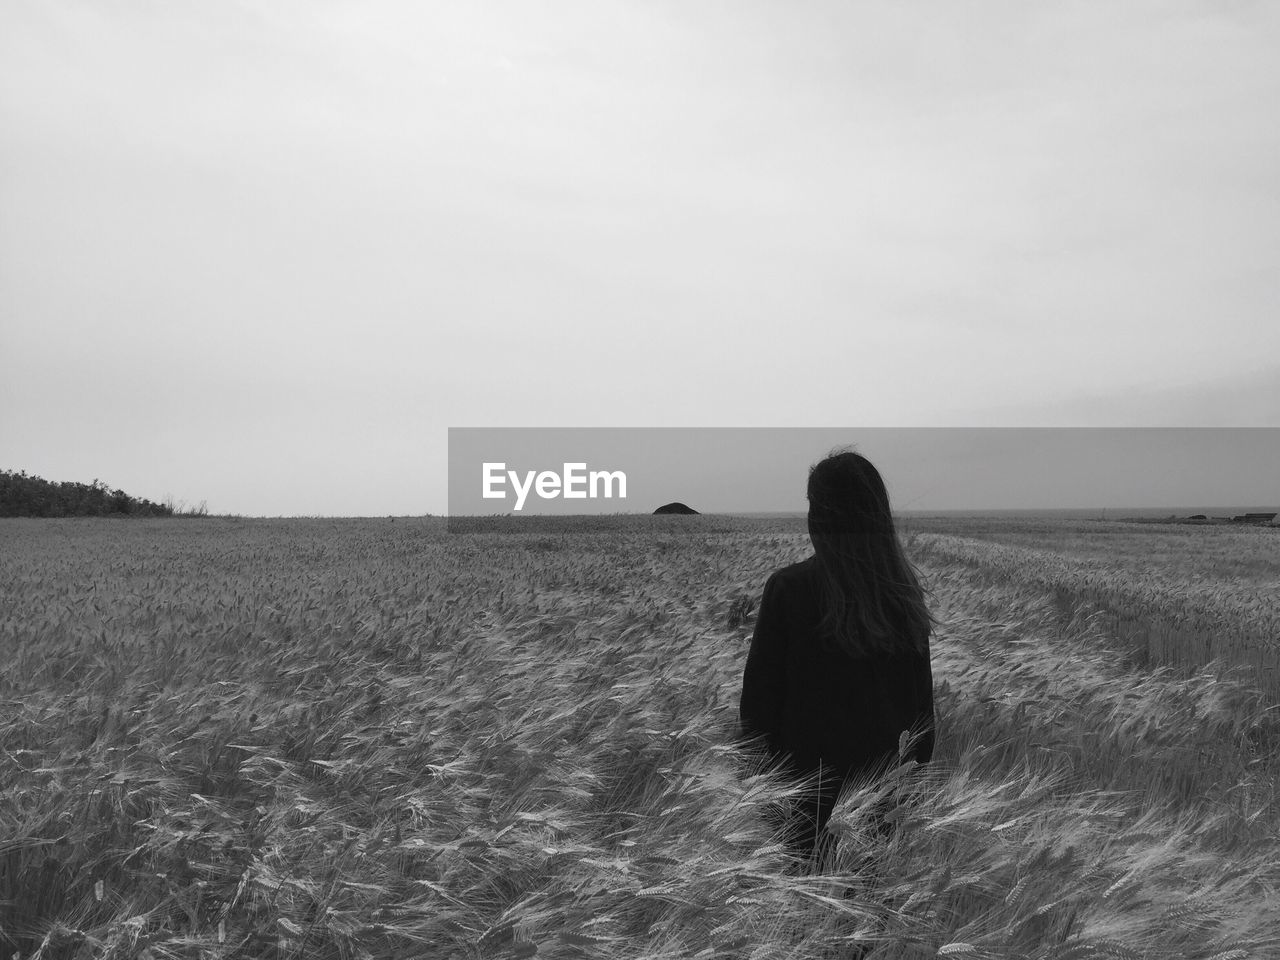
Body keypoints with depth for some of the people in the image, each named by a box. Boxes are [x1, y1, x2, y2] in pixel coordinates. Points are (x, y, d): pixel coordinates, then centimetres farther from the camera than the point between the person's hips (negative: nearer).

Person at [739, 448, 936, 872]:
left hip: (808, 778, -3)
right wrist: (918, 767, 16)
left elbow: (760, 690, -9)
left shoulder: (788, 588, -14)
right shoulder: (903, 591, -3)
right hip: (886, 778, 3)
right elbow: (922, 694, 6)